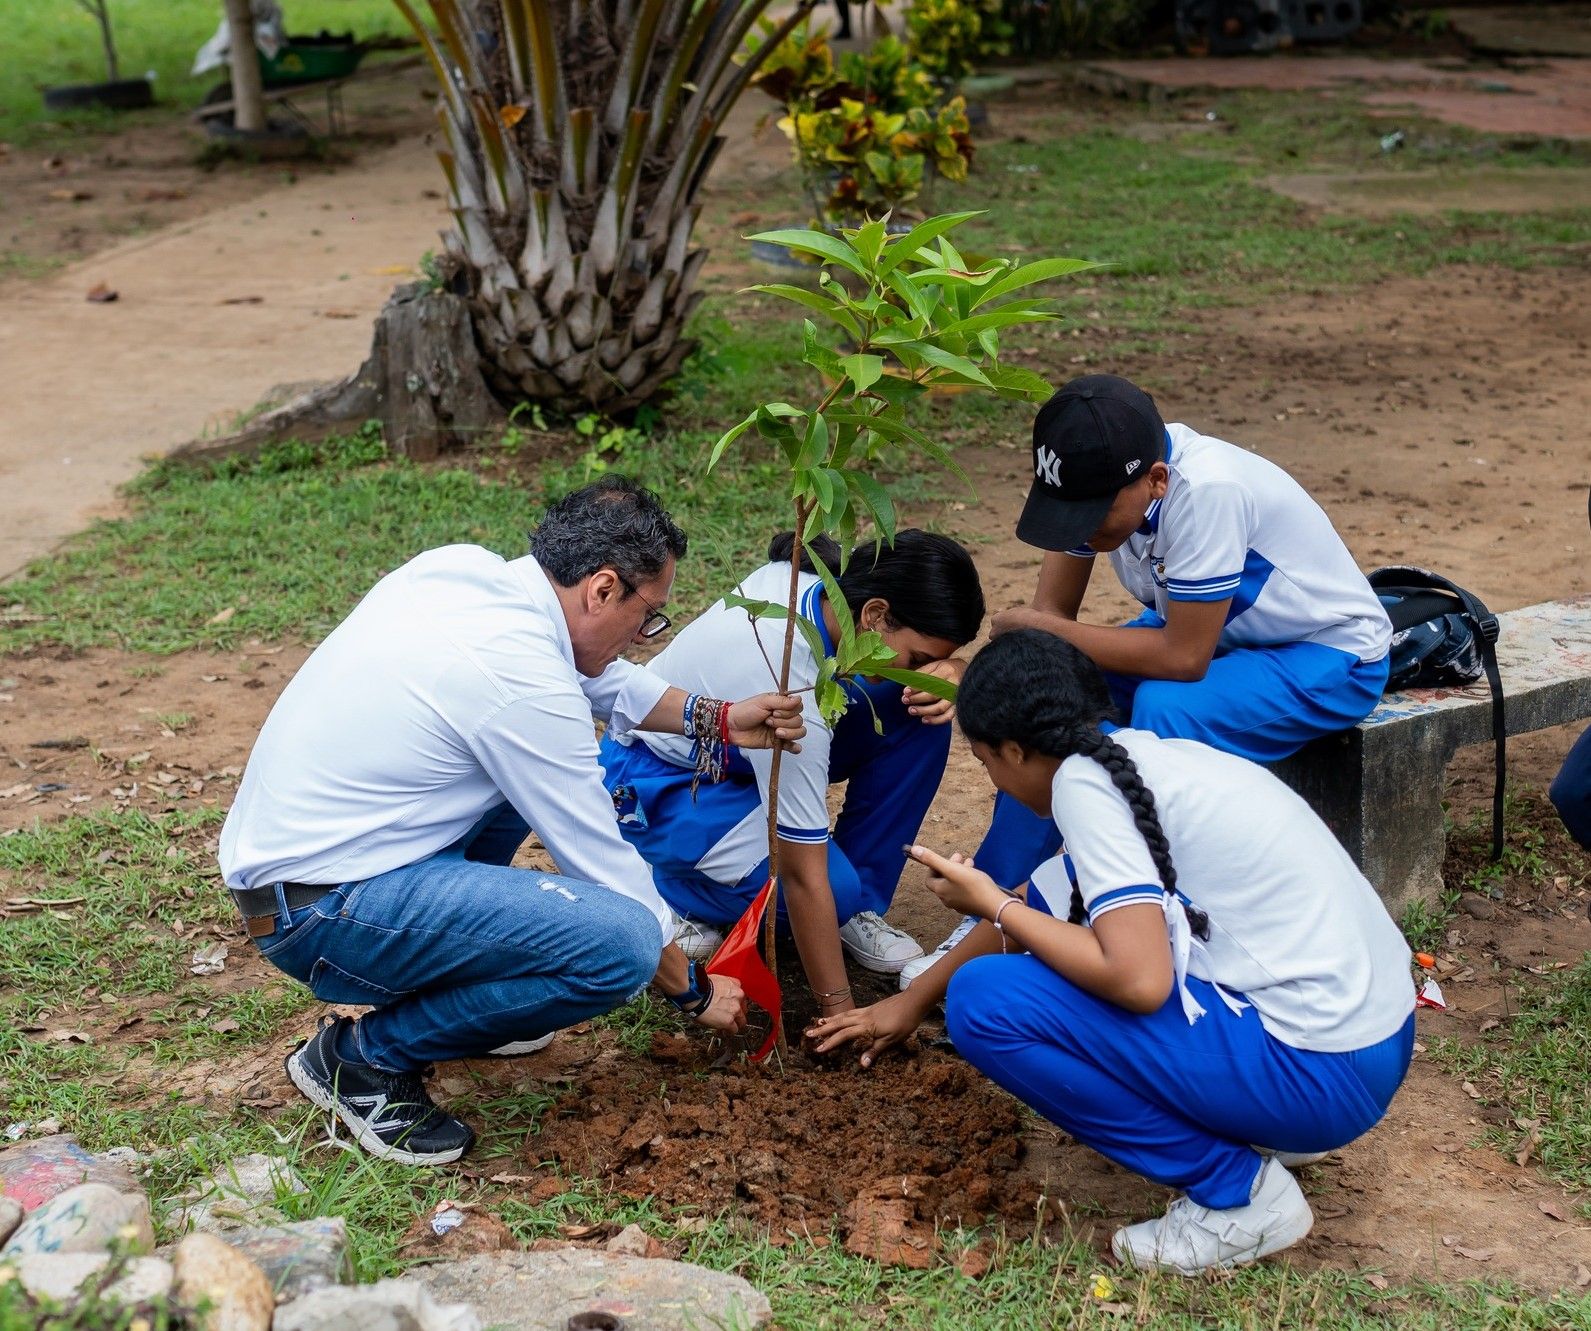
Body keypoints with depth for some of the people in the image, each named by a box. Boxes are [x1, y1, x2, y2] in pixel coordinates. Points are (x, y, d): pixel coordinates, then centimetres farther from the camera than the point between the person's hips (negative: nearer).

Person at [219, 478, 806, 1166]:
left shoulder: (458, 565, 3)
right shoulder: (523, 682, -22)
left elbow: (599, 677, 22)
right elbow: (606, 866, -10)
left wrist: (718, 719, 14)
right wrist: (694, 991, 4)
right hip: (322, 913, -10)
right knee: (620, 942, -21)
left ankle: (445, 982, 21)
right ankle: (364, 1056, -3)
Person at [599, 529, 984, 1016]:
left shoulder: (814, 574, -18)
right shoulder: (793, 696, -38)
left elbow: (930, 656, 0)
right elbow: (804, 876, -33)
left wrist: (945, 673, -24)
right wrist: (839, 1009, -28)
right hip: (658, 787, -8)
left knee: (917, 714, -14)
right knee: (833, 887, -30)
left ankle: (858, 908, -1)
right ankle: (663, 886, -3)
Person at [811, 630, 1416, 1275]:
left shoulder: (1082, 780, -13)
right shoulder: (1138, 753, 14)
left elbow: (1139, 981, -23)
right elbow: (1036, 911, 27)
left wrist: (993, 905, -8)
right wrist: (912, 999, 37)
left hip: (1323, 1073, -9)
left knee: (984, 1000, -11)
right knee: (1059, 894, 18)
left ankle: (1239, 1192, -3)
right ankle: (1259, 1123, 15)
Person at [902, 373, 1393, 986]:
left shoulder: (1207, 490, -36)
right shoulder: (1100, 479, -15)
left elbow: (1183, 658, -33)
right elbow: (1051, 610, -11)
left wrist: (1043, 631, -26)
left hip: (1331, 657, -7)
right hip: (1203, 629, 7)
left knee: (1163, 708, -33)